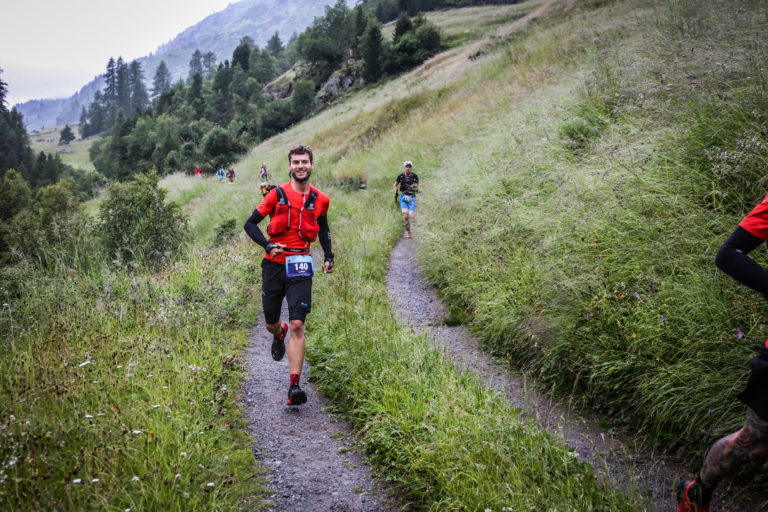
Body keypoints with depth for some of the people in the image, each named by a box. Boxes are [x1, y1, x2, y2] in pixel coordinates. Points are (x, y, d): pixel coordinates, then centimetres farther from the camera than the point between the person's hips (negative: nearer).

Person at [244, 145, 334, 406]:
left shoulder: (320, 199, 5)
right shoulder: (277, 194, -2)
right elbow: (250, 223, 0)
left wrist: (328, 257, 15)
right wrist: (268, 246, -15)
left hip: (300, 266, 0)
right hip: (274, 264, 1)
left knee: (297, 325, -13)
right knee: (270, 323, 12)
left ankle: (294, 387, -13)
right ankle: (279, 335, 53)